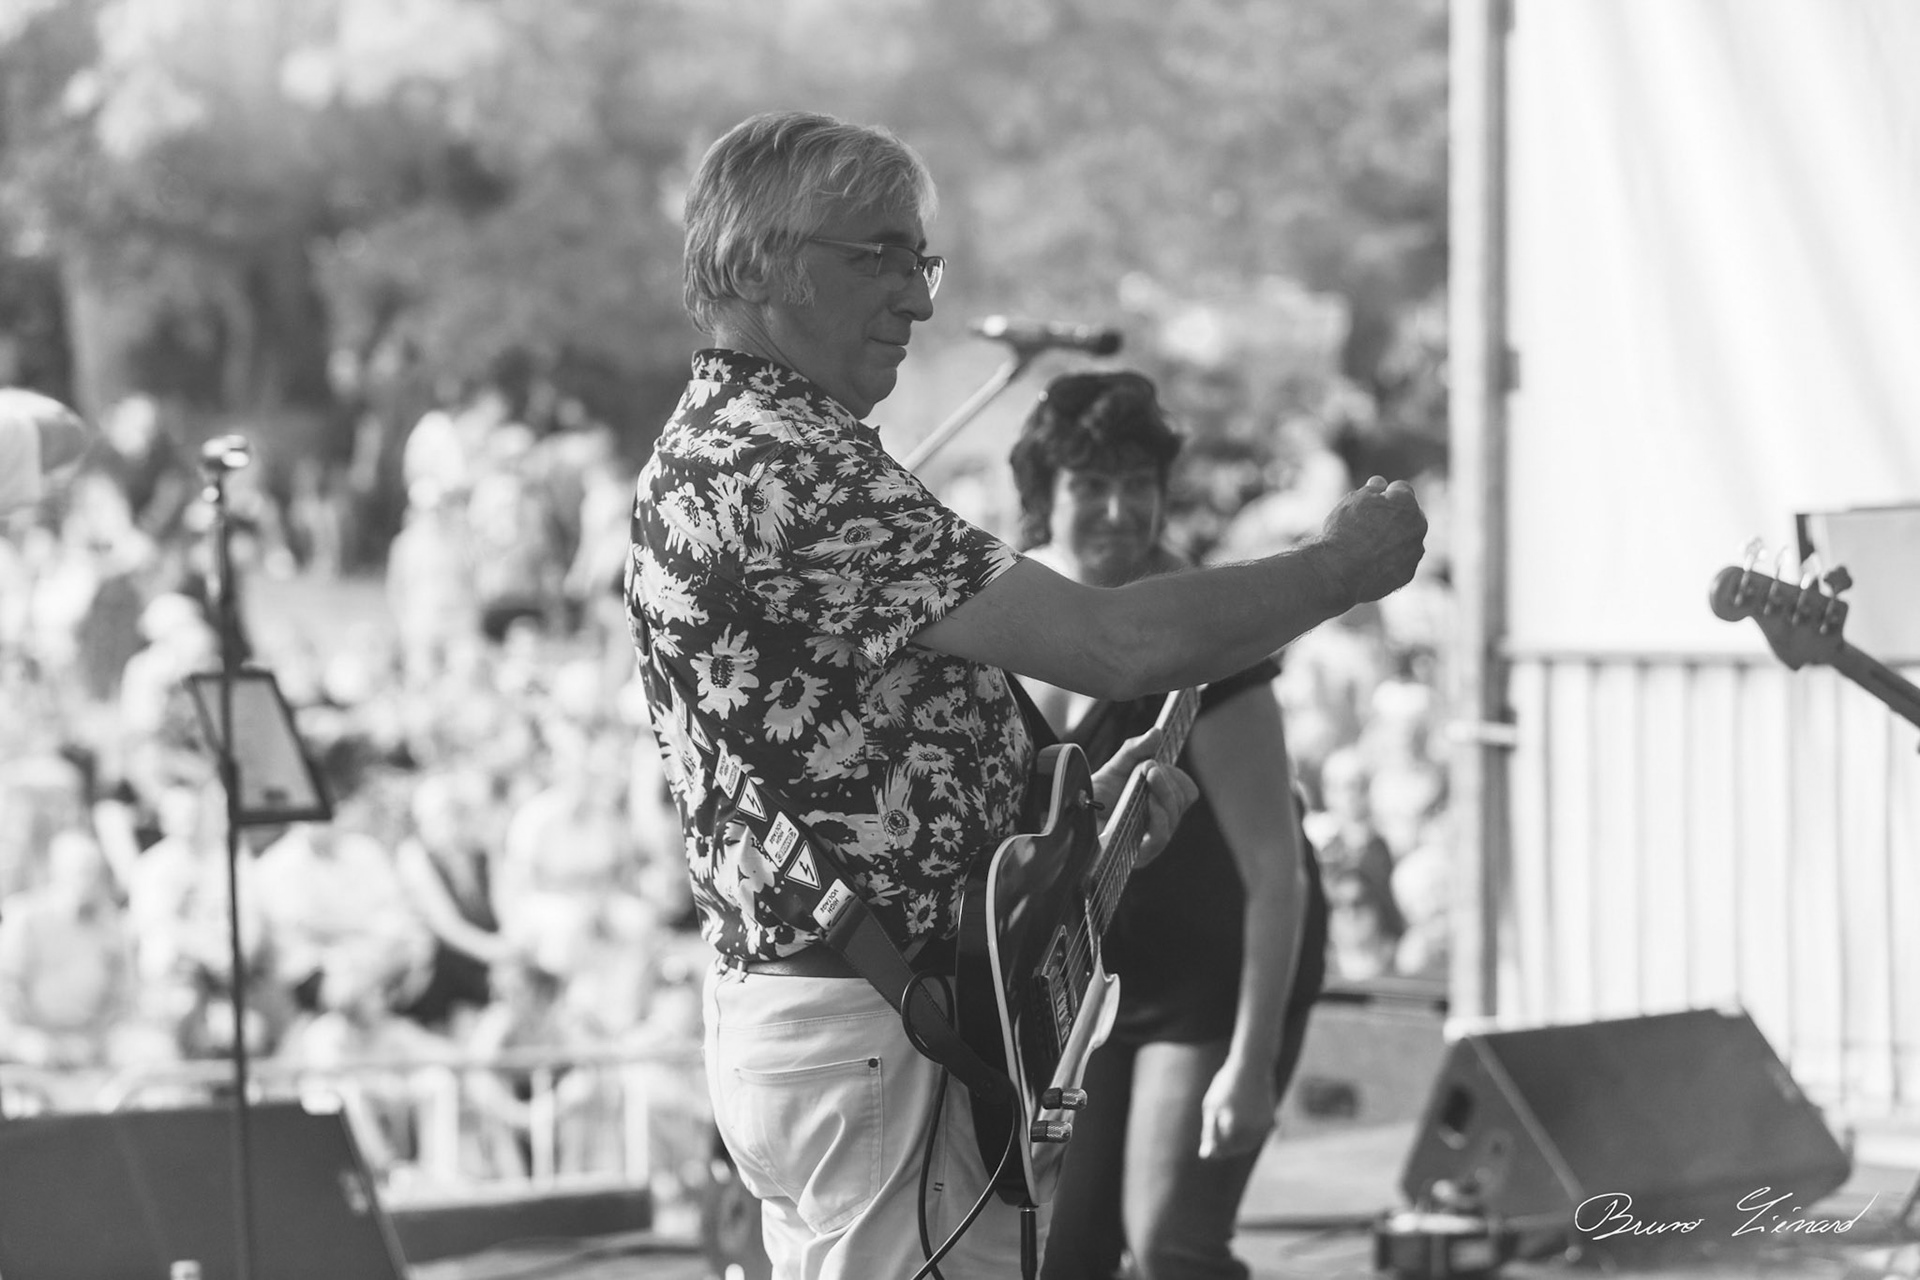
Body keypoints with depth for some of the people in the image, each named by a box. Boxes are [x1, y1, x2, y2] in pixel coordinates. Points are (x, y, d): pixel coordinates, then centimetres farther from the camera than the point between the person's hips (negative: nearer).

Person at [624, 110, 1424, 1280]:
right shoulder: (782, 469, -18)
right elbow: (1119, 647, -23)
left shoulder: (713, 455, 16)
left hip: (788, 1002, 11)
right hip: (874, 1039, -11)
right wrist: (1345, 566, -8)